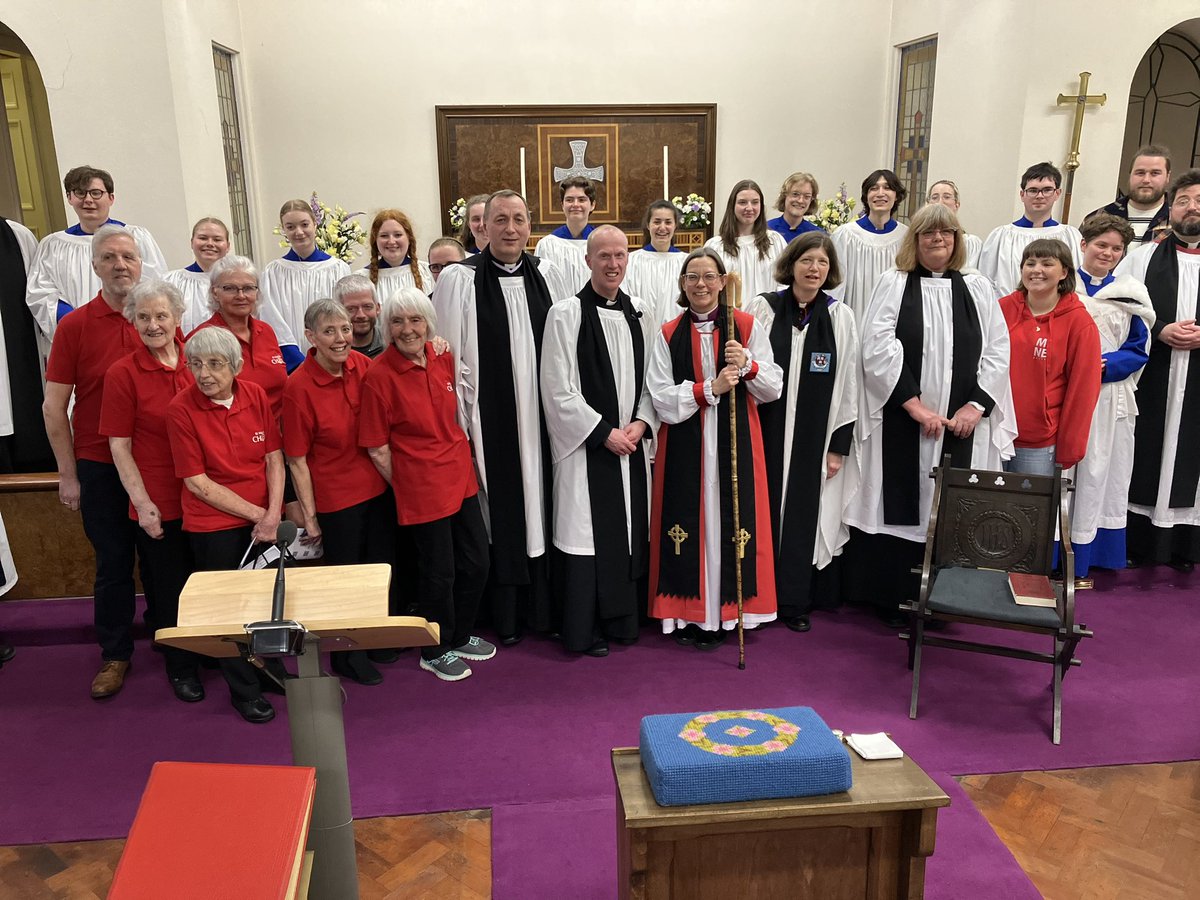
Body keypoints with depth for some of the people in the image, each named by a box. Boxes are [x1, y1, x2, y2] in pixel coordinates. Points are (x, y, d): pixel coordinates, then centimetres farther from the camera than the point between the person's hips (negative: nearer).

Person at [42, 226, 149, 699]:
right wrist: (67, 474, -4)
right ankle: (115, 654, 23)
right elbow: (53, 406, -2)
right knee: (113, 562, 8)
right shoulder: (73, 326, -4)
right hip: (100, 466, -1)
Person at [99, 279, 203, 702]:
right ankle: (181, 666, 29)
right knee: (170, 587, 10)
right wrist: (143, 503, -10)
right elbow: (119, 446, -6)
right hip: (158, 502, -3)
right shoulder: (122, 374, -8)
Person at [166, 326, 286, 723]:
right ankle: (243, 690, 26)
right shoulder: (181, 409, -13)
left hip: (263, 520, 4)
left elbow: (274, 458, 0)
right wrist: (256, 514, -14)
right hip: (212, 524, -3)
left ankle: (270, 670, 39)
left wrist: (273, 514, -13)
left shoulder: (255, 395, -3)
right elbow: (198, 482, -13)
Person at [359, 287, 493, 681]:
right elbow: (377, 449, -11)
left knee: (476, 562, 15)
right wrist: (404, 486, -3)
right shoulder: (379, 375, -16)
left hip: (460, 476, 6)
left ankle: (460, 636, 40)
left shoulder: (444, 360, 1)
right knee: (439, 571, 7)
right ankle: (436, 651, 32)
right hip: (421, 486, -6)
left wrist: (462, 461, 12)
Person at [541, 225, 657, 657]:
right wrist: (604, 432, -13)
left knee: (630, 532, 11)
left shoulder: (640, 314, 8)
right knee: (587, 534, 0)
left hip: (631, 442, 5)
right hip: (585, 444, -5)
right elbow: (558, 391, -11)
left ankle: (622, 620, 26)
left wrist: (641, 422, -5)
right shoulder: (566, 314, -8)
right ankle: (584, 631, 15)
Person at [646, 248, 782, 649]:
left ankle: (721, 611, 14)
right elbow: (661, 397, -4)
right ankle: (686, 612, 14)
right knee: (687, 521, 2)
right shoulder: (668, 334, 5)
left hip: (734, 444, 0)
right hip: (683, 446, 1)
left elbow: (773, 389, 2)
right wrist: (709, 388, -15)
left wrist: (748, 364, -16)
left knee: (729, 520, 1)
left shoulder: (747, 326, 4)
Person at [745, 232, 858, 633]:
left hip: (813, 437, 1)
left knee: (803, 514, 6)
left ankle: (794, 600, 19)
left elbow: (847, 384, 3)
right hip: (766, 432, 0)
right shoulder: (762, 309, -2)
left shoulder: (840, 317, 2)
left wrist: (839, 445, -1)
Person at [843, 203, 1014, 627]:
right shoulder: (893, 284, 2)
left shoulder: (978, 288, 10)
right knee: (901, 505, 2)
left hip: (962, 423, 2)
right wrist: (914, 405, -14)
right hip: (900, 421, -2)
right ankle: (894, 599, 14)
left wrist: (976, 406, -7)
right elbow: (877, 348, -9)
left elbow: (998, 352, 6)